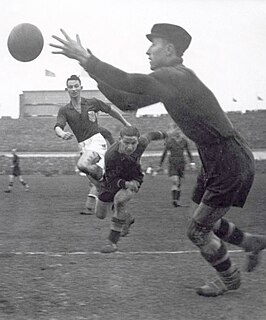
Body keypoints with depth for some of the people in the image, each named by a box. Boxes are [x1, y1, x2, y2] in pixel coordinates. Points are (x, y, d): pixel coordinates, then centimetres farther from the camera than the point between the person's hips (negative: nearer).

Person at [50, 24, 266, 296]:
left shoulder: (175, 77, -22)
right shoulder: (168, 80, 10)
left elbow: (132, 84, -35)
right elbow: (128, 102, 11)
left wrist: (86, 59, -33)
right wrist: (93, 71, 0)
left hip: (229, 163, -10)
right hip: (214, 160, 10)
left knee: (198, 231, 1)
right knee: (201, 221, 21)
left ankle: (229, 279, 24)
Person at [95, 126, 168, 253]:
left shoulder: (141, 143, -30)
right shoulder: (111, 155, -38)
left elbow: (149, 136, -4)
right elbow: (111, 180, -29)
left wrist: (161, 134, 18)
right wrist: (125, 184, -49)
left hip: (133, 180, -1)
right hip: (112, 181, 1)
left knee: (119, 200, -32)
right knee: (100, 214, 14)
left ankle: (113, 241, -21)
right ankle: (127, 219, 46)